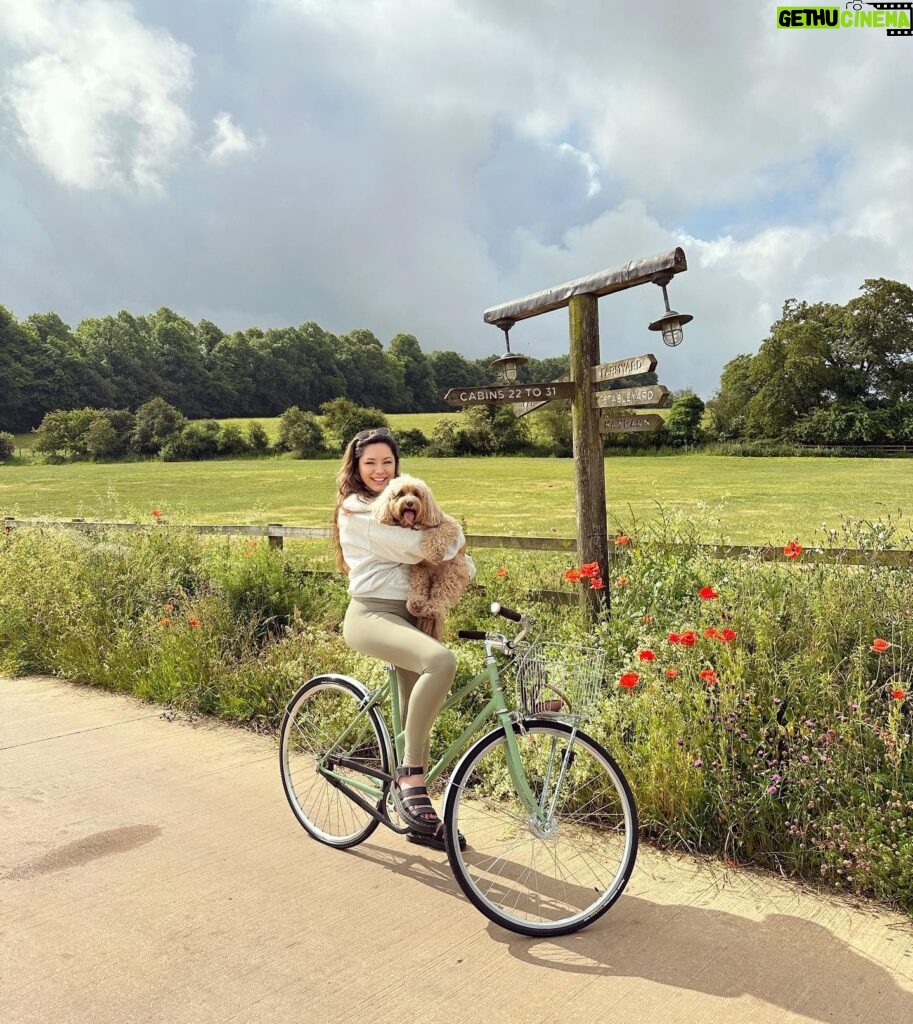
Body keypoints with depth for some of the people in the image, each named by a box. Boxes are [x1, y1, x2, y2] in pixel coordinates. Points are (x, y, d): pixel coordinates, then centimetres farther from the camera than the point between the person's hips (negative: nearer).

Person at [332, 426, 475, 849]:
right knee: (440, 660, -34)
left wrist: (464, 564, -7)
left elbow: (453, 553, 15)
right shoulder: (355, 509, -7)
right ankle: (410, 773, -19)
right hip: (372, 615, -8)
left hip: (409, 613, 8)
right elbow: (412, 547, -19)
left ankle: (420, 820, 23)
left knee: (417, 714, 9)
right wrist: (452, 536, -2)